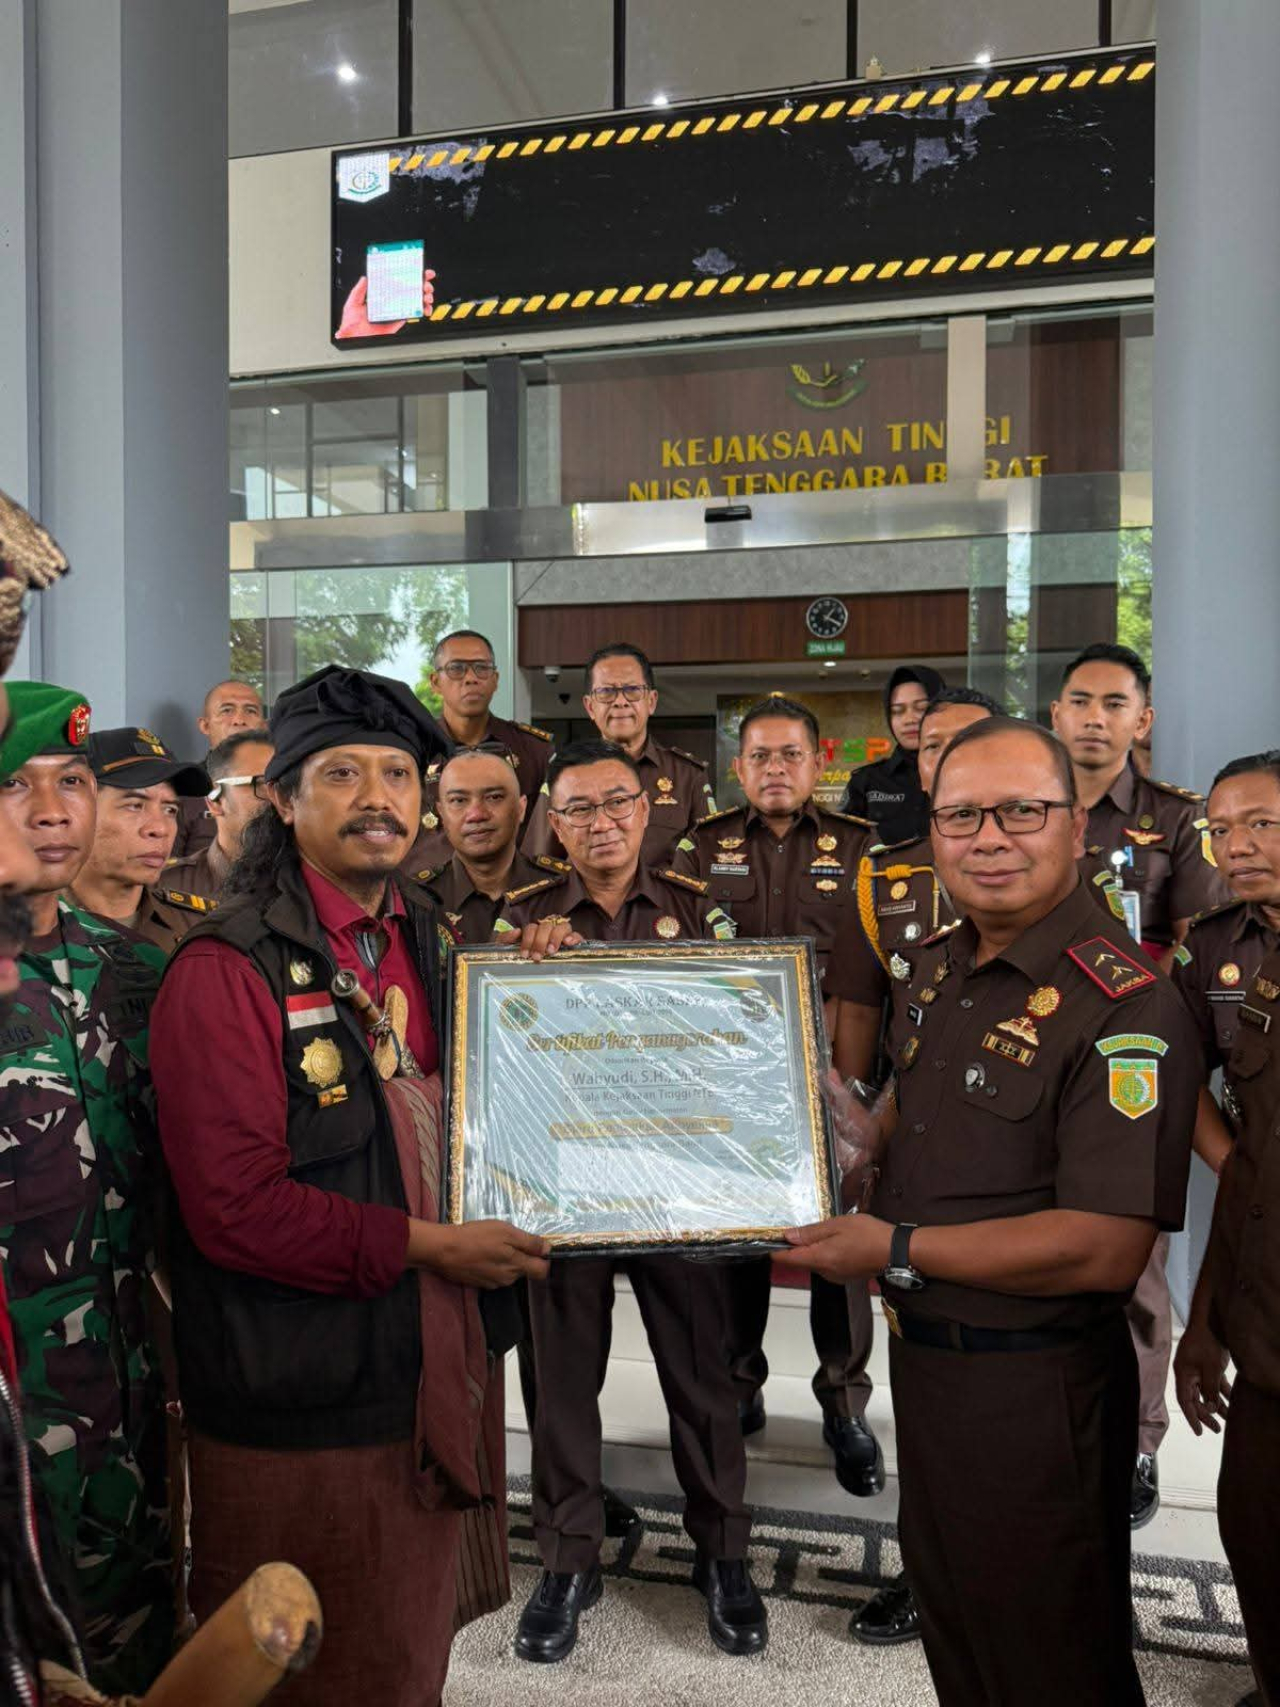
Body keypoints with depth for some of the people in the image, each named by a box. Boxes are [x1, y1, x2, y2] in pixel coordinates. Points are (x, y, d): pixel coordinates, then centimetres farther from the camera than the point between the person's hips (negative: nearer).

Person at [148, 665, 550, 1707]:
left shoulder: (429, 947, 7)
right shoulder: (227, 972, -17)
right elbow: (235, 1208, -22)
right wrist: (425, 1246, -19)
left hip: (431, 1385, 7)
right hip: (297, 1419, -7)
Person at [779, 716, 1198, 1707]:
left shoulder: (1126, 1006, -24)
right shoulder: (941, 967, 4)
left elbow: (1106, 1248, -29)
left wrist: (897, 1250, -23)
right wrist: (866, 1136, 1)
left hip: (1035, 1391, -8)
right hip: (924, 1357, 8)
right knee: (946, 1610, 27)